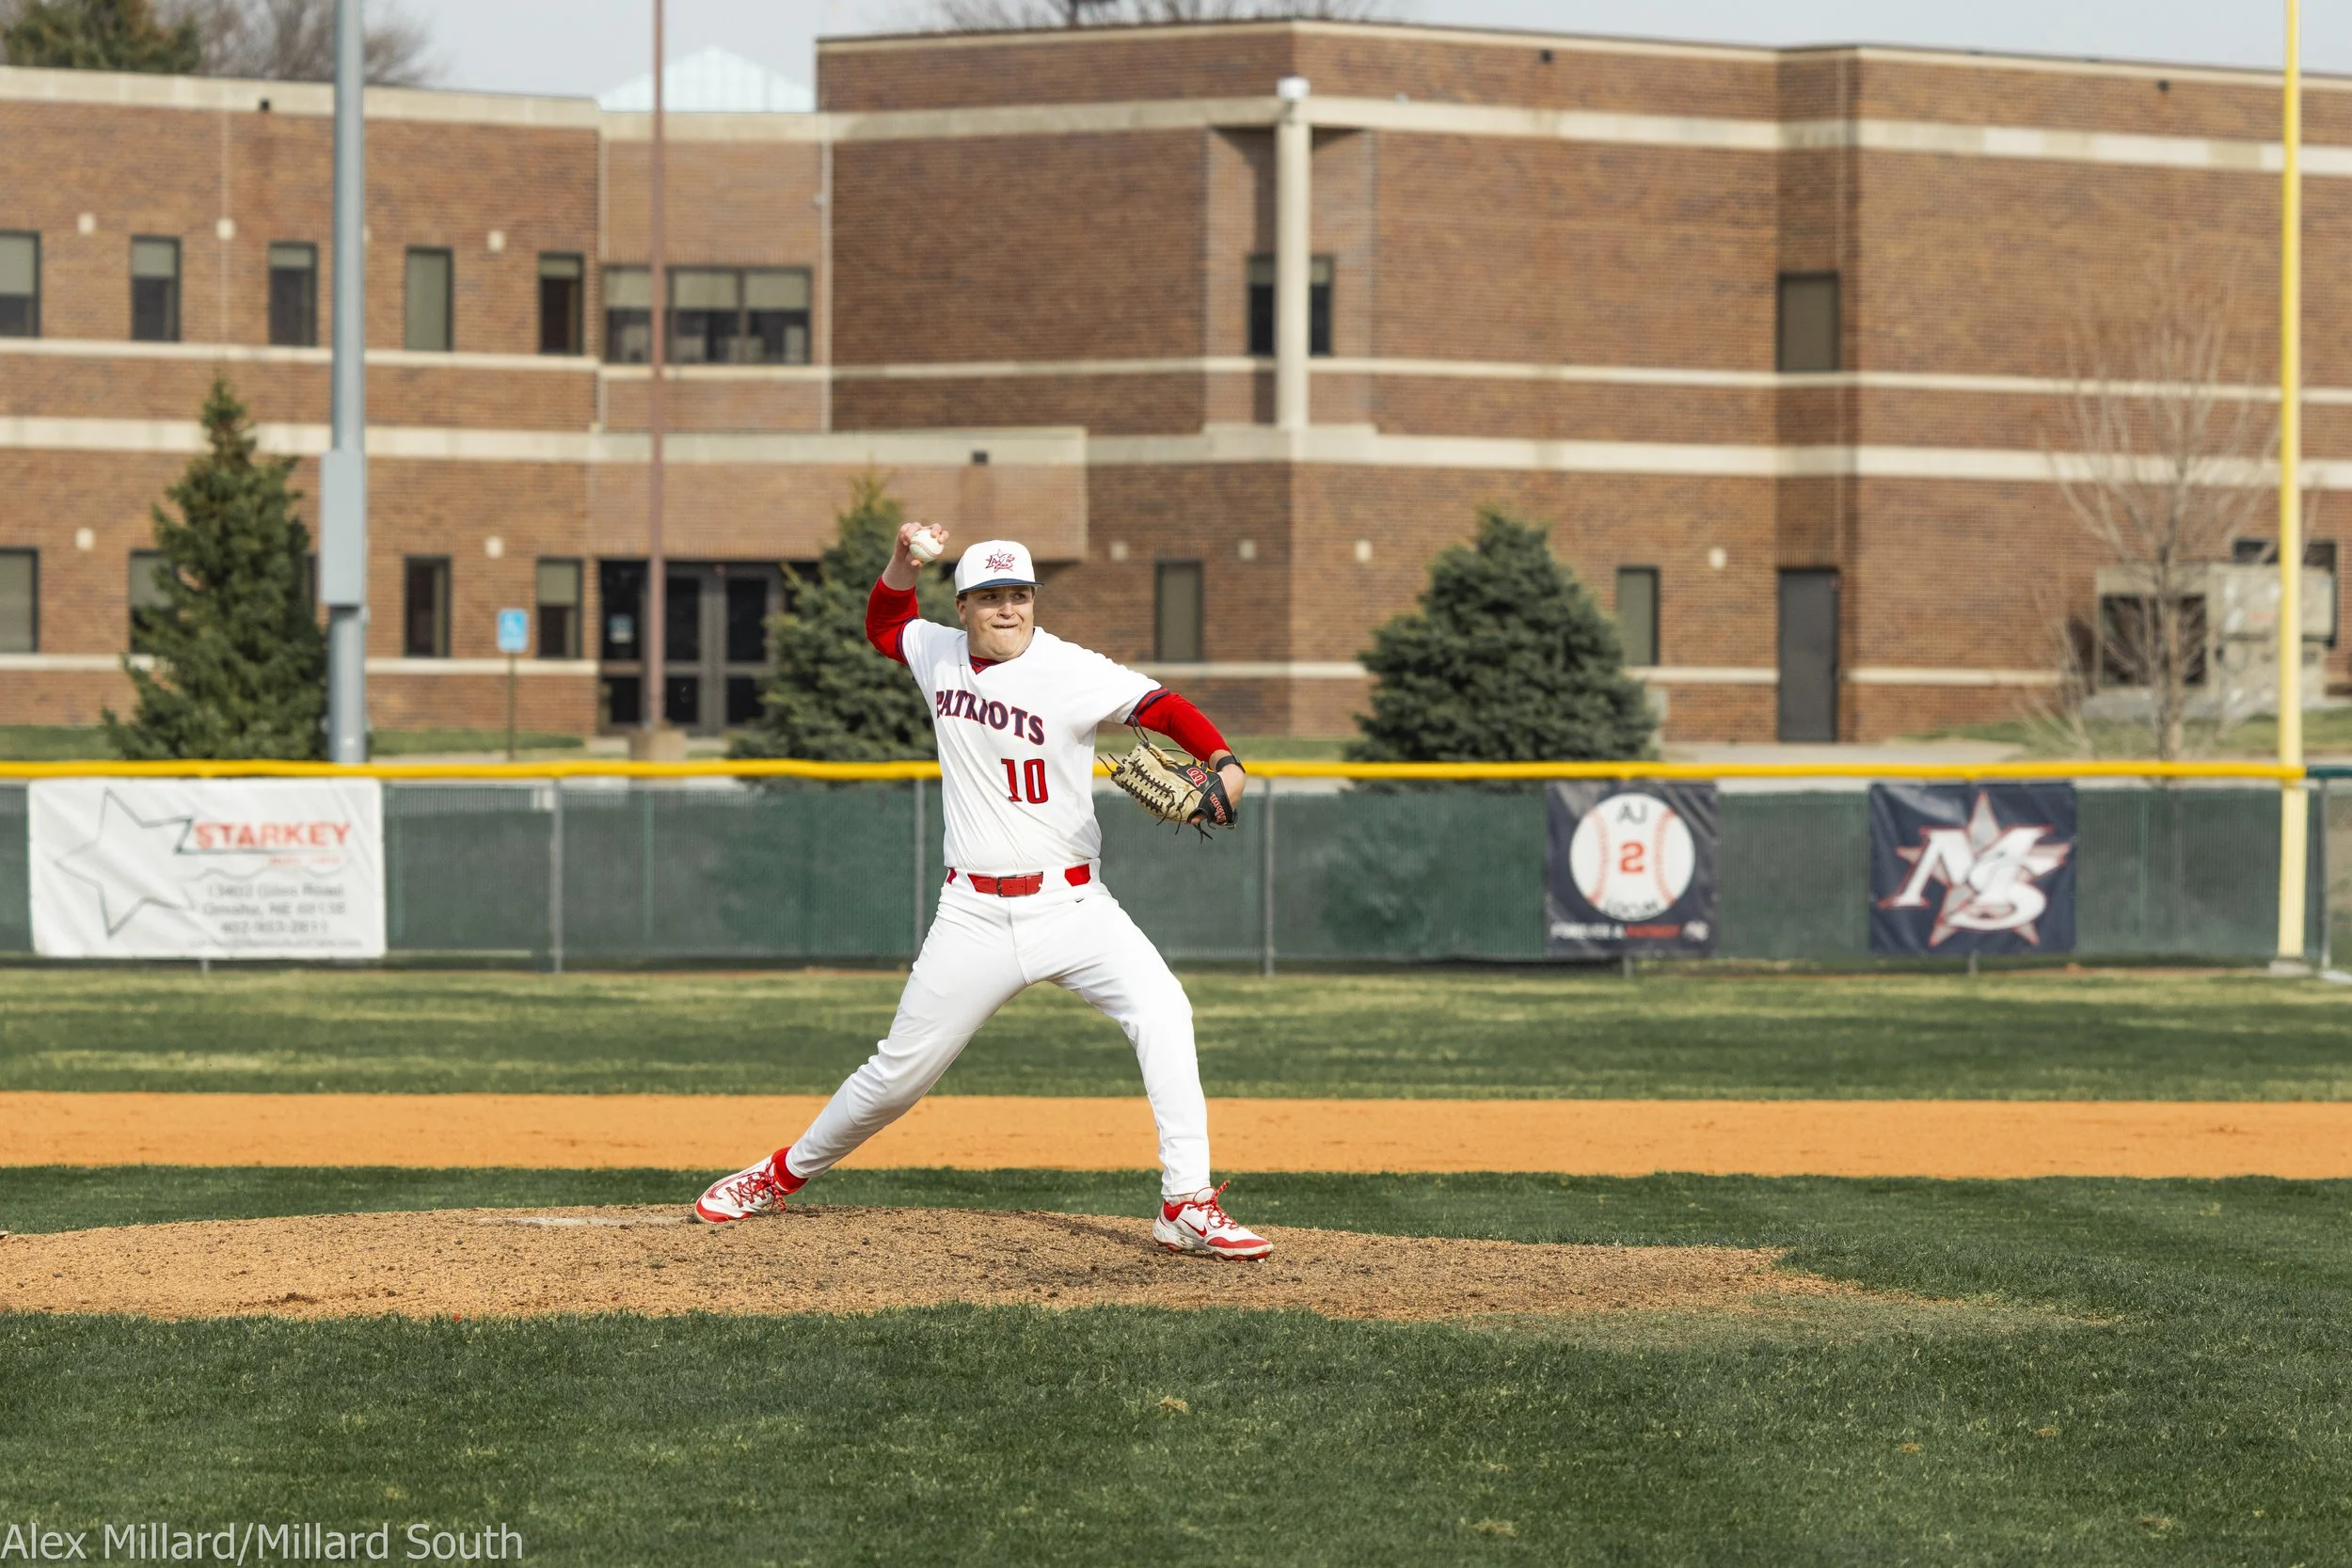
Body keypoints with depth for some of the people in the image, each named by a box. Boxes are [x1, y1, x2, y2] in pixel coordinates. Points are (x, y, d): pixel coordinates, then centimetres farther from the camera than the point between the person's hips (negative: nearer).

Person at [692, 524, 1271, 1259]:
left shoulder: (1072, 672, -10)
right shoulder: (938, 654, 6)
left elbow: (1161, 706, -21)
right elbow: (883, 624, 27)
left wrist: (1225, 763, -40)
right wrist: (903, 562, 6)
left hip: (1069, 907, -3)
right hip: (975, 915, 3)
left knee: (1160, 1009, -26)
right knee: (900, 1070, 6)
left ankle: (1187, 1205, -25)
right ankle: (783, 1175, 28)